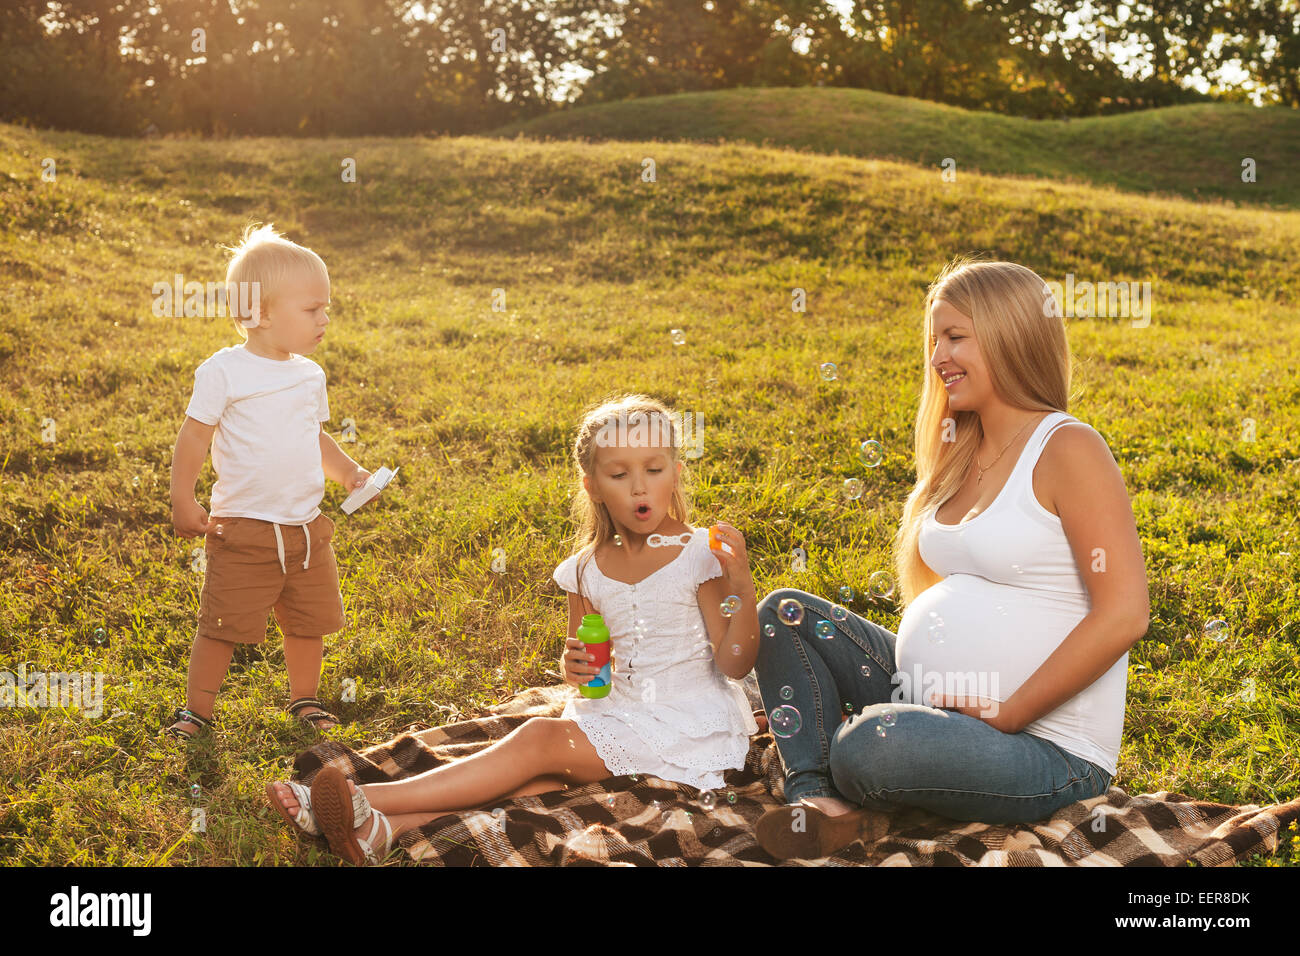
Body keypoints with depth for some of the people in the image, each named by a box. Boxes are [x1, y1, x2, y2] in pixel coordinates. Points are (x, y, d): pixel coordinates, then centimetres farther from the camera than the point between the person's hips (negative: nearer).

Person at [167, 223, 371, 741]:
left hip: (306, 526, 6)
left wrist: (347, 471, 7)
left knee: (310, 621, 12)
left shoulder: (309, 375, 8)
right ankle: (196, 708, 14)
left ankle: (304, 698, 32)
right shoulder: (224, 372, -11)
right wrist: (183, 503, -12)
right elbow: (194, 437, -9)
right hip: (243, 528, -5)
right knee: (222, 624, -2)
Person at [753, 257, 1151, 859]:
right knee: (785, 614, 4)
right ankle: (818, 799, -14)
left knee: (873, 747, -35)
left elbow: (1123, 614, -21)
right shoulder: (961, 456, 14)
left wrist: (1007, 715, -19)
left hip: (1044, 745, -9)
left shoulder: (1066, 449, -13)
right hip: (935, 701, 9)